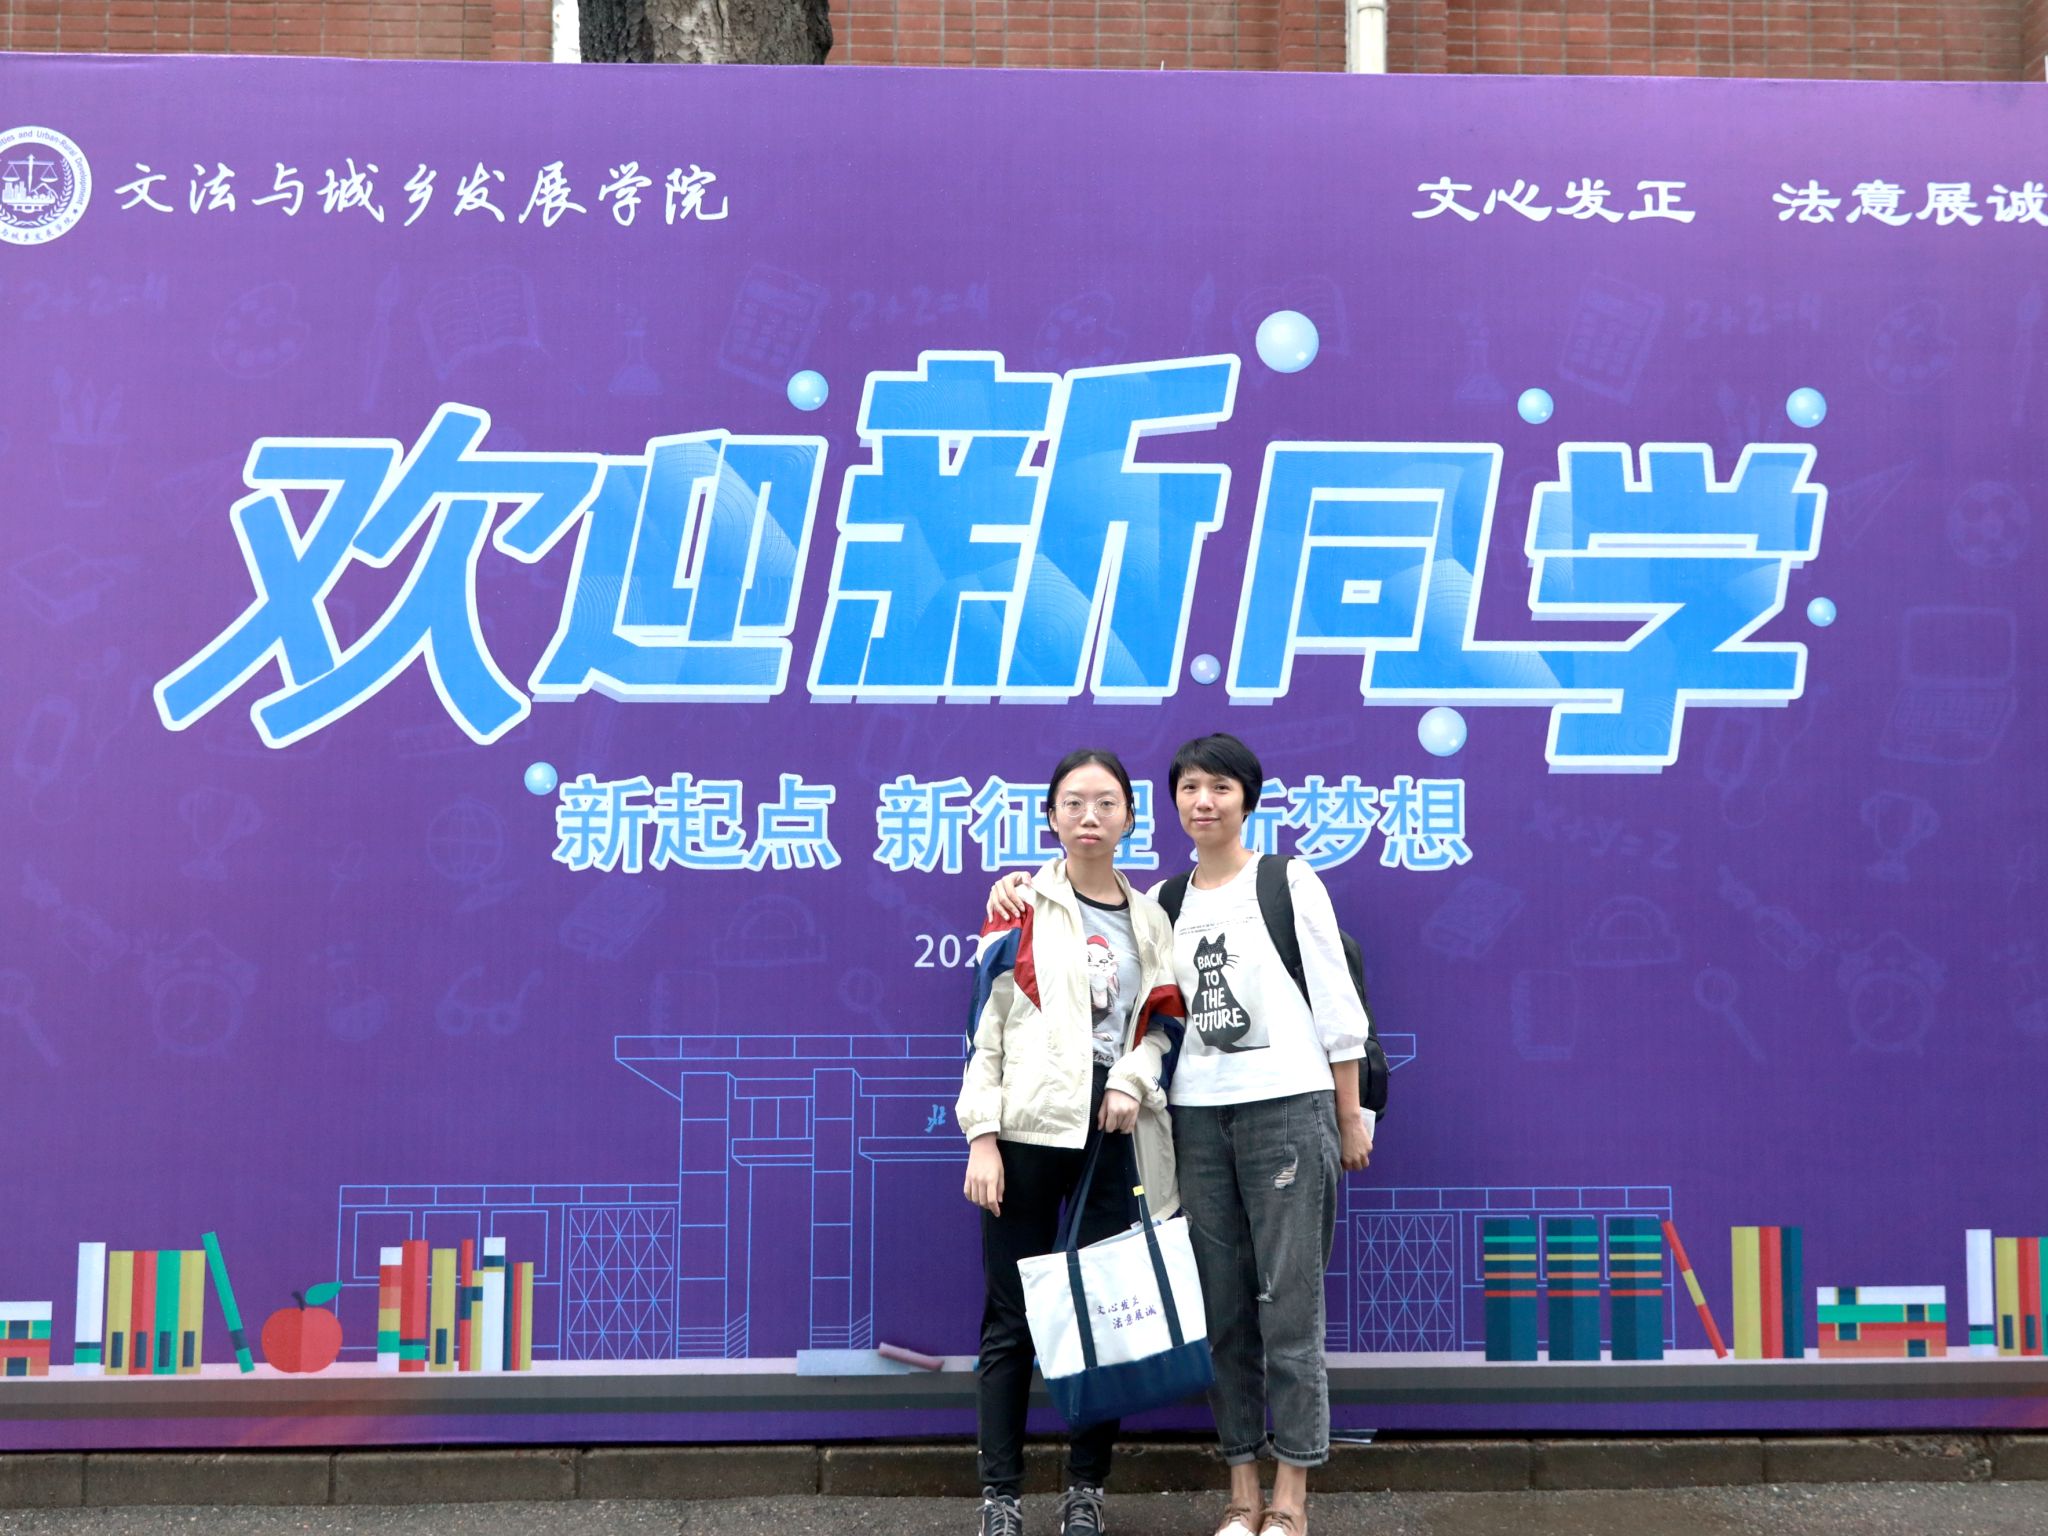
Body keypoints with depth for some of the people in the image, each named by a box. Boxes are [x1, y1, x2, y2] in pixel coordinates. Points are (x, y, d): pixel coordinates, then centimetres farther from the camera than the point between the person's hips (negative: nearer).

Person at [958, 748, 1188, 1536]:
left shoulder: (1150, 919, 12)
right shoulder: (1021, 909, 2)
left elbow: (1162, 1025, 15)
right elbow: (985, 1027, -1)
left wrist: (1133, 1081, -6)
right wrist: (982, 1137, -8)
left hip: (1114, 1138, 3)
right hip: (1028, 1132, -3)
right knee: (1011, 1319, 1)